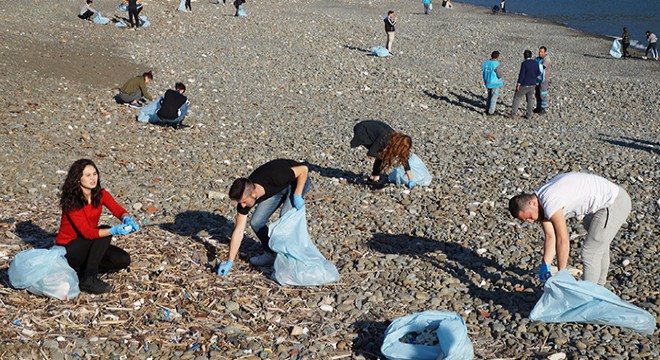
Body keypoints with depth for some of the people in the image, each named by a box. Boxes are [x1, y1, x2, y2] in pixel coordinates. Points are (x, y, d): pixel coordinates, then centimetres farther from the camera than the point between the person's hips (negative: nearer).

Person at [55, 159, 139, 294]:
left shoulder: (100, 195, -3)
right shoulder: (71, 201, -22)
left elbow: (117, 209, -20)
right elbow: (87, 232, -30)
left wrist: (127, 219, -45)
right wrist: (114, 230, -44)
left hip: (89, 245, 6)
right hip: (67, 249, -6)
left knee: (123, 260, -12)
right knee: (104, 232, -29)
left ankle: (84, 269, 3)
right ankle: (89, 280, -28)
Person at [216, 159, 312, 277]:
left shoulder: (274, 178, -42)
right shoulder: (244, 195, -24)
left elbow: (304, 169, -28)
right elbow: (239, 231, -17)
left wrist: (297, 196, -33)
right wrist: (230, 262, -18)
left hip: (297, 180, -5)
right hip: (277, 188, 5)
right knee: (256, 222, -8)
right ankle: (271, 253, 15)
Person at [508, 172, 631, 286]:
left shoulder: (550, 203, -28)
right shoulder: (540, 200, 1)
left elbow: (563, 241, -23)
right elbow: (550, 237, 4)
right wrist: (545, 266, -2)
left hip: (615, 203, -11)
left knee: (590, 253, -7)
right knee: (599, 245, 28)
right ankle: (599, 286, 46)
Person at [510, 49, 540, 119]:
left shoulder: (524, 63, -16)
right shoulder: (535, 63, 1)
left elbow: (522, 74, -18)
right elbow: (538, 73, 7)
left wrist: (518, 84, -12)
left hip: (524, 85, -5)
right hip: (532, 85, 5)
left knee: (517, 98, 7)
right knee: (530, 99, 14)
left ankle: (513, 114, 3)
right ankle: (529, 115, 15)